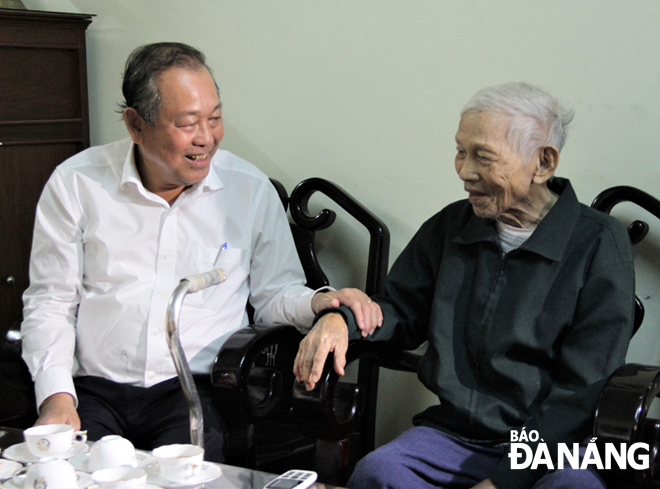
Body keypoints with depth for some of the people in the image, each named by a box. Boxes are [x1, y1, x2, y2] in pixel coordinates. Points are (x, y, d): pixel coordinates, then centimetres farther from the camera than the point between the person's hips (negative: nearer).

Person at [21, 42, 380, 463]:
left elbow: (273, 294, 12)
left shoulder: (250, 190, 6)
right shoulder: (75, 184, 3)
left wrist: (318, 302, -10)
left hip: (199, 392, 0)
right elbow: (50, 302, 7)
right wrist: (56, 394, -7)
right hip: (94, 392, 0)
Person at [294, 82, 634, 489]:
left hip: (556, 446, -3)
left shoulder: (599, 244, -5)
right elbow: (402, 311, 19)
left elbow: (582, 389, -10)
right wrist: (341, 318, -5)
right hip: (454, 435, 3)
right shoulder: (451, 225, 11)